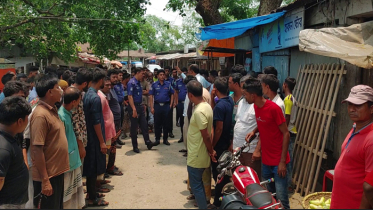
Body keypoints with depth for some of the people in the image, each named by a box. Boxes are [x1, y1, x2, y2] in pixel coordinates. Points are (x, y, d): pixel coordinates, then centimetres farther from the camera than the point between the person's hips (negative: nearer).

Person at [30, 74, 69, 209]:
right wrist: (45, 180, -21)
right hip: (48, 175, -9)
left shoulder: (52, 110, 7)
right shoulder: (41, 115, -21)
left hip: (57, 171, 9)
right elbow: (37, 150, -23)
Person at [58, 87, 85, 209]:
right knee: (66, 199, 7)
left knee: (75, 194, 20)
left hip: (73, 161, 9)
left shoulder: (68, 113, 4)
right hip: (67, 162, -9)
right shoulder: (61, 116, -23)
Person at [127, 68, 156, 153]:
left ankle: (148, 142, 19)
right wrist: (134, 109, -25)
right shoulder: (131, 83, -14)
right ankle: (135, 146, 13)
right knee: (134, 127, 3)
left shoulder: (138, 83, 13)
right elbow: (130, 96, -20)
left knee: (144, 125, 11)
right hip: (134, 107, -8)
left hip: (140, 106, 8)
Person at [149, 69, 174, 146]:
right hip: (157, 106, 0)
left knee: (166, 123, 5)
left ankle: (165, 139, 16)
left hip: (166, 106, 1)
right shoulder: (154, 85, 2)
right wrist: (151, 107, -6)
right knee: (157, 123, 6)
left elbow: (172, 95, 8)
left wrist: (170, 105, -1)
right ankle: (157, 139, 17)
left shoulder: (168, 84, 4)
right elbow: (151, 96, 1)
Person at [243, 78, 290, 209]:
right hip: (265, 160, 7)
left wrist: (282, 161, -15)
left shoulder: (274, 108, -17)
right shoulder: (256, 107, 5)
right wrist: (258, 148, 5)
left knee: (281, 199, -2)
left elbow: (286, 134, -14)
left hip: (278, 161, -7)